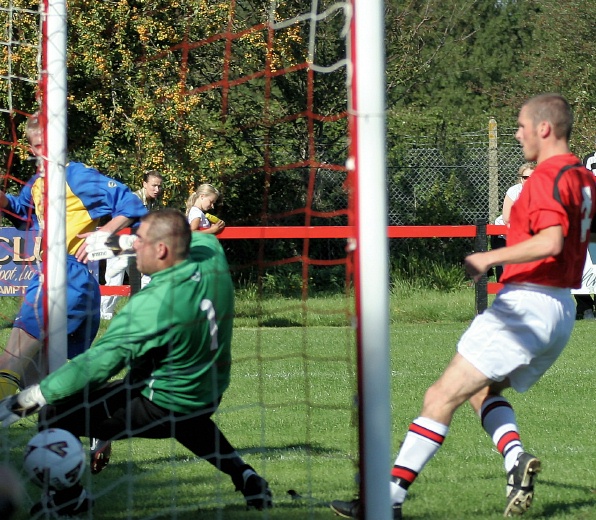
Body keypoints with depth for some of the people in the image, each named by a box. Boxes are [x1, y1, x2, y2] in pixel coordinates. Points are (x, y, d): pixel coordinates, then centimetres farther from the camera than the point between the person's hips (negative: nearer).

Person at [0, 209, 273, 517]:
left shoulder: (149, 306, -31)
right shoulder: (212, 257, -13)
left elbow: (95, 366, -28)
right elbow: (200, 236, 13)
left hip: (159, 409, -8)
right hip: (210, 398, 8)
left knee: (53, 413, -3)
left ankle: (69, 499, 13)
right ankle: (242, 474, 33)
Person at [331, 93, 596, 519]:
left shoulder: (549, 177, -15)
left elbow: (551, 241, -29)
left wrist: (489, 258, -22)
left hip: (526, 304, -10)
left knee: (443, 396, -8)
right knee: (483, 389, 23)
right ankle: (516, 460, -3)